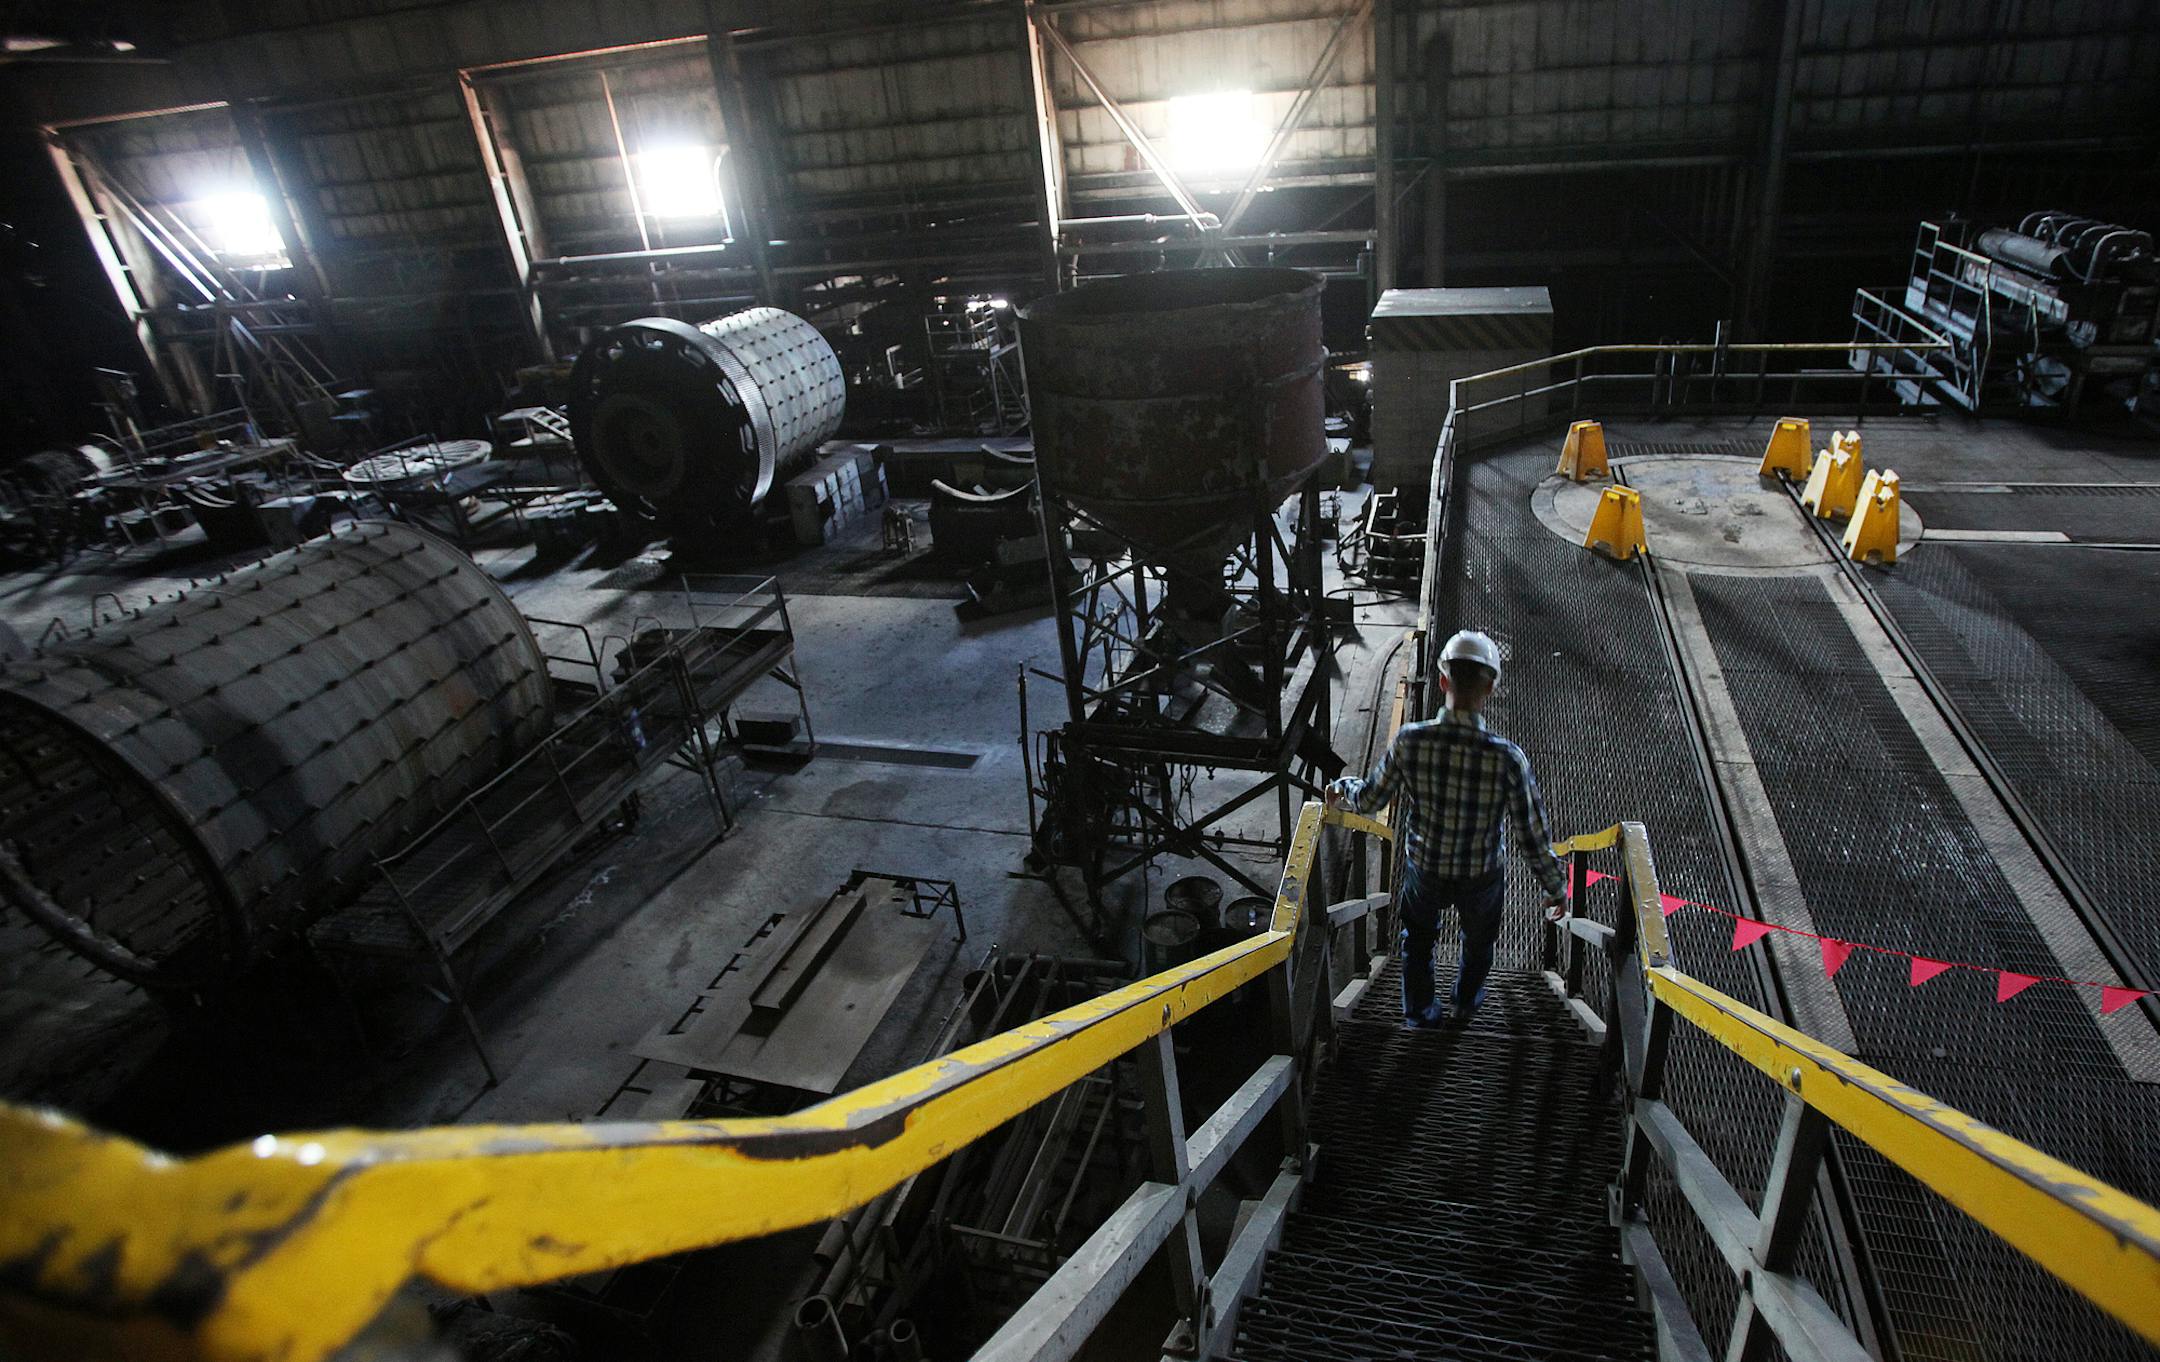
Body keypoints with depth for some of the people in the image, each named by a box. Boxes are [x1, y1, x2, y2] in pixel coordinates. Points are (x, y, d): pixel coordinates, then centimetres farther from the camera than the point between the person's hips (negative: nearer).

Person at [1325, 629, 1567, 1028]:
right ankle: (1467, 1003, 59)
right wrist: (1556, 889, -3)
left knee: (1418, 938, 31)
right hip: (1481, 876, 0)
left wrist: (1342, 788, 13)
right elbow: (1534, 839, -21)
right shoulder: (1507, 758, -31)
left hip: (1424, 869, 0)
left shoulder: (1410, 741, -27)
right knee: (1478, 940, 33)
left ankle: (1419, 1012, 51)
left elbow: (1370, 799, -10)